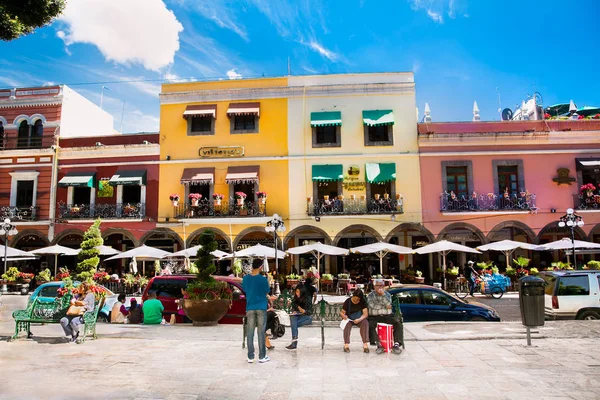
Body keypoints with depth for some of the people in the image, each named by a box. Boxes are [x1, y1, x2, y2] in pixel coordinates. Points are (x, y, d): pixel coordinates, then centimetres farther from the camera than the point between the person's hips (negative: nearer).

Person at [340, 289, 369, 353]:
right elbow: (342, 312, -6)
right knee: (347, 324, -35)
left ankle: (365, 344, -32)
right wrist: (343, 315, -31)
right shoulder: (347, 302, -9)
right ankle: (346, 345, -36)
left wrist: (359, 319, -30)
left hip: (359, 319, 1)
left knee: (365, 323, -32)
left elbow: (365, 314, -11)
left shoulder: (363, 302, -6)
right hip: (349, 319, -1)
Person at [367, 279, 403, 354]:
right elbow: (373, 306, -11)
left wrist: (383, 294, -18)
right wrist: (385, 306, -6)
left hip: (387, 316, 2)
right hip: (374, 317, -2)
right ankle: (379, 345, -31)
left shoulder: (387, 294, 10)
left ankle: (396, 344, -25)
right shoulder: (370, 295, 5)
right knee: (370, 325, -32)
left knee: (398, 323, -24)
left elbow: (388, 304, -8)